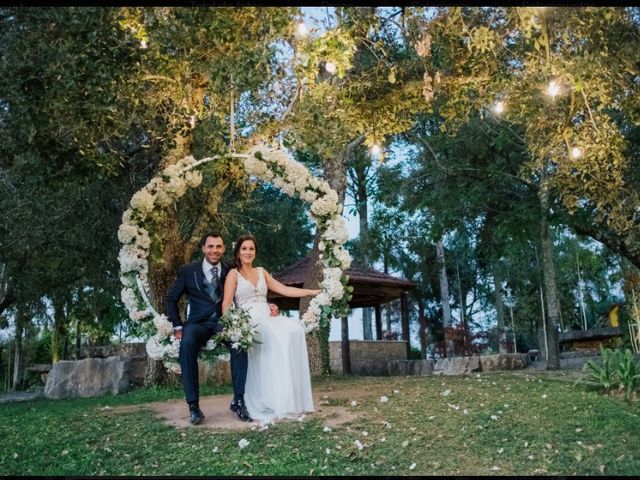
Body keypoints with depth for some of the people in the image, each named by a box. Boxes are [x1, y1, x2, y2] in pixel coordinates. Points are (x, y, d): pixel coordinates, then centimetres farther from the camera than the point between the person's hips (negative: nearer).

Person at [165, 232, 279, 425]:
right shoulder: (187, 271, 7)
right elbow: (171, 299, 11)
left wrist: (267, 307, -5)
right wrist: (177, 327, 0)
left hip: (224, 322, 1)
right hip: (198, 323, -1)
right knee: (187, 343, -35)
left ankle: (238, 401, -20)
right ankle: (193, 404, -24)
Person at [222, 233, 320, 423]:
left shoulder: (261, 272, 21)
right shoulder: (234, 273, 5)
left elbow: (284, 289, 18)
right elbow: (226, 304, -4)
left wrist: (313, 292, 13)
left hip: (266, 319, 5)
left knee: (294, 329, -25)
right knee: (277, 337, -33)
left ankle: (293, 399, -23)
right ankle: (276, 402, -28)